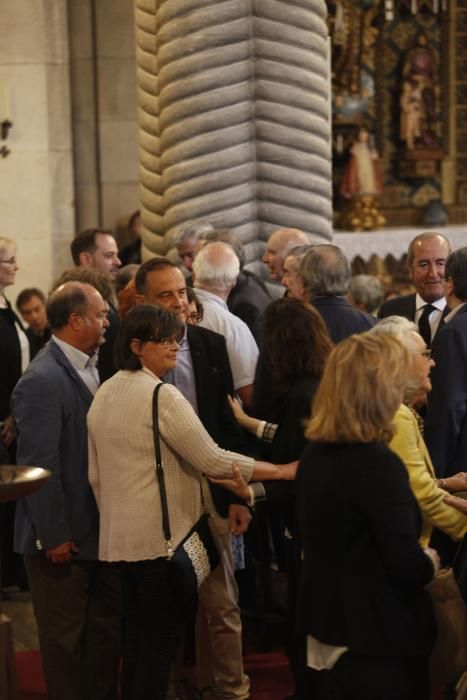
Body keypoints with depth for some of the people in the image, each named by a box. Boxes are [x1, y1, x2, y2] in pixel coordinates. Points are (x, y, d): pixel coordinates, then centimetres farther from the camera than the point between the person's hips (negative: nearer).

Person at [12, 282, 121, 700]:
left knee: (107, 625, 18)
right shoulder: (42, 381, -21)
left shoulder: (90, 367, 5)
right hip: (64, 537, -8)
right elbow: (39, 466, -21)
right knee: (65, 636, 7)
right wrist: (53, 536, -18)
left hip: (100, 525, 8)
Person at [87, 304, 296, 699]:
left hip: (121, 535, 8)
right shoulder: (161, 396, -16)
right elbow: (211, 459, -17)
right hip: (162, 534, -8)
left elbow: (95, 474, 15)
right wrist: (281, 471, -11)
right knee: (161, 638, 0)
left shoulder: (105, 393, 10)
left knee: (137, 635, 15)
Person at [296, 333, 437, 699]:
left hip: (326, 622, 8)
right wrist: (430, 562, -1)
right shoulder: (378, 464, -23)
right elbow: (409, 569, -23)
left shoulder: (314, 454, 3)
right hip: (378, 639, -8)